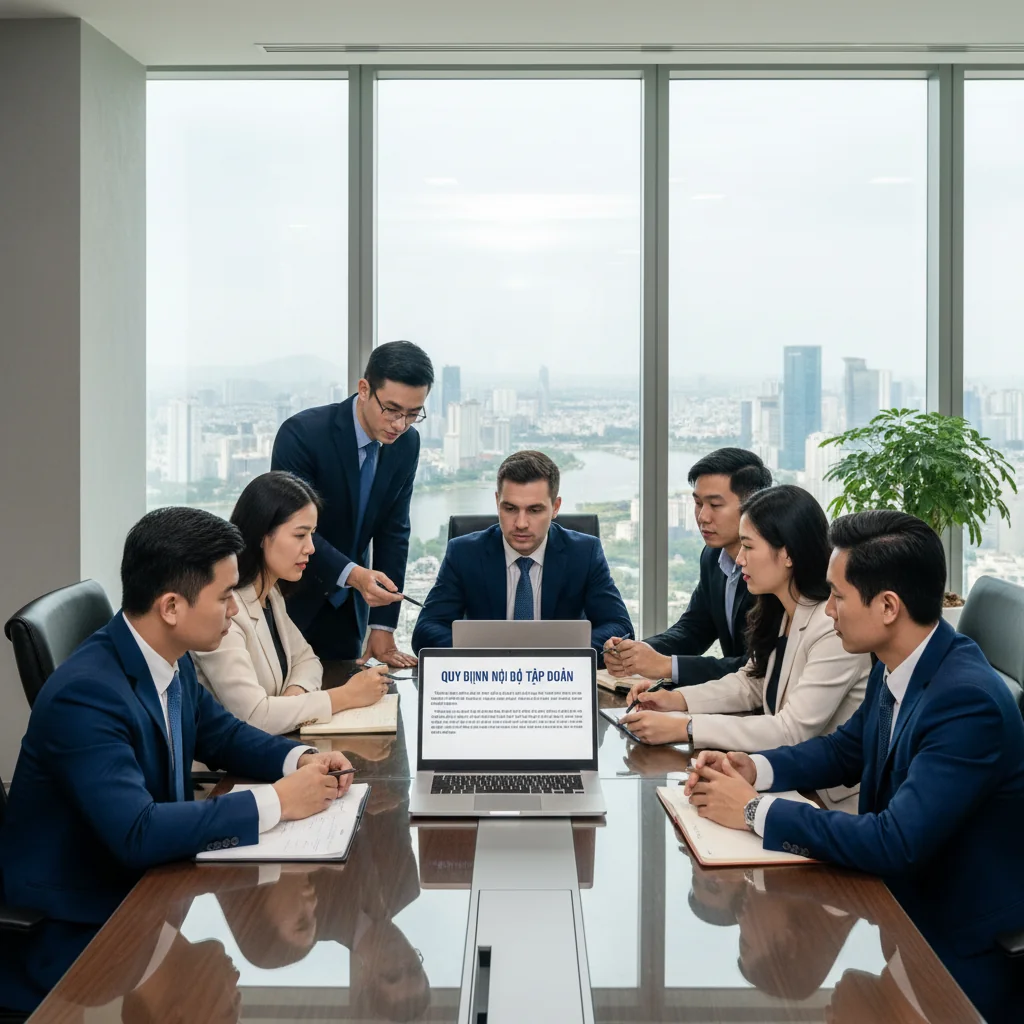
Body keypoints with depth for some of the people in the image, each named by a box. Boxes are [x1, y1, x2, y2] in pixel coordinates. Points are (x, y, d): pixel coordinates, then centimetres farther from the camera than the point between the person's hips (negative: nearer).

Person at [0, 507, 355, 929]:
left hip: (144, 874, 8)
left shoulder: (172, 660, -2)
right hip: (80, 909, -8)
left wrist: (301, 760, -4)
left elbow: (221, 733, 15)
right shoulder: (86, 693, -27)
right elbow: (136, 833, -35)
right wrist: (276, 802, -29)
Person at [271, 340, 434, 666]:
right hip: (287, 597, -5)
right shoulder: (302, 432, -23)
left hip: (346, 605, 5)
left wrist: (383, 628, -7)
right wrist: (353, 574, -40)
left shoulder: (406, 444, -5)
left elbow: (393, 532, -3)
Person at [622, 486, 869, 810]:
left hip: (833, 804, -7)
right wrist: (677, 699, 1)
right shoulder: (778, 613, 5)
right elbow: (751, 683, 18)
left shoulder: (836, 627, -23)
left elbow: (793, 732, -25)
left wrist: (683, 728, -25)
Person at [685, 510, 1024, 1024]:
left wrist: (756, 810, -23)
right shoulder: (895, 670, -2)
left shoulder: (968, 702, -28)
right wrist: (752, 769, -4)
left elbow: (896, 843, -32)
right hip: (896, 902, 7)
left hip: (959, 953, -7)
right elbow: (845, 750, 15)